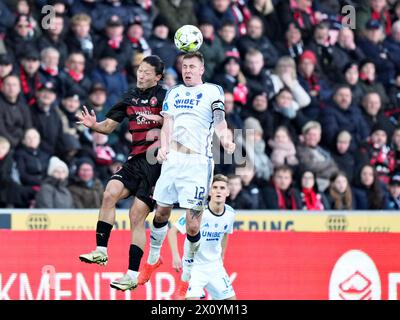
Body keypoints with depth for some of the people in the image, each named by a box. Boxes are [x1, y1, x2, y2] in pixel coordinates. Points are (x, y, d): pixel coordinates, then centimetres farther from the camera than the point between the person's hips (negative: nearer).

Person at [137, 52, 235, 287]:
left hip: (198, 163, -4)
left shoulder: (212, 91, 3)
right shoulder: (173, 93, 17)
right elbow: (168, 124, 7)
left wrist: (225, 139, -35)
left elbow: (219, 119, -14)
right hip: (172, 160, 4)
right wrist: (164, 147, -14)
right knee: (161, 213, 13)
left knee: (193, 224, -8)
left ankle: (188, 274, 5)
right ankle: (153, 259, 35)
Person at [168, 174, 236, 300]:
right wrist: (175, 256, -24)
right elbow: (172, 231, -15)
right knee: (192, 297, -22)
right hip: (194, 265, -6)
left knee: (230, 297, 5)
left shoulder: (230, 213, -3)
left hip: (215, 266, 6)